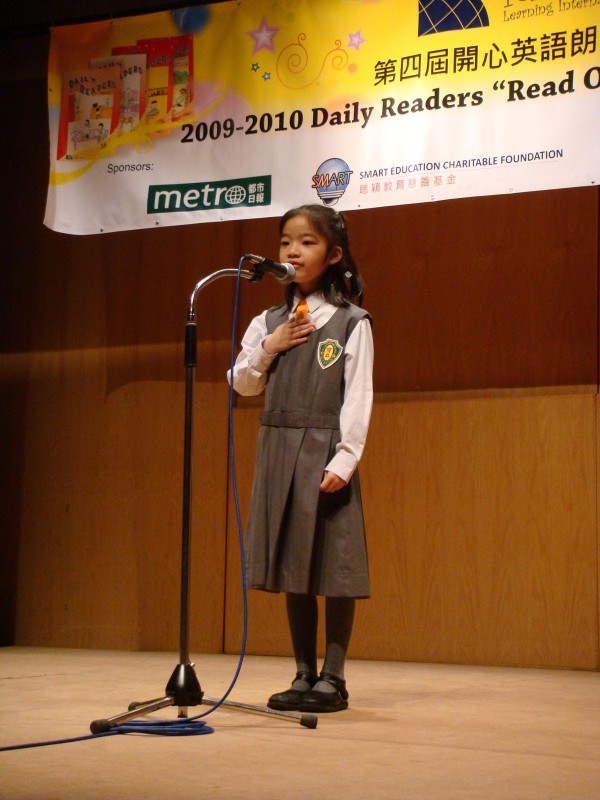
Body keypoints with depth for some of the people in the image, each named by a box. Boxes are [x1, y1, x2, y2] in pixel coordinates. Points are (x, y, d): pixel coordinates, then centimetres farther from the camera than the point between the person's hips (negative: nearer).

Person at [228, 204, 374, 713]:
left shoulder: (351, 322, -2)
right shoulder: (268, 321, 11)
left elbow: (358, 397, -7)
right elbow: (243, 384, 14)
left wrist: (344, 460, -16)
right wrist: (267, 348, -3)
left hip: (324, 452, -5)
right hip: (278, 449, 5)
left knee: (333, 563, -2)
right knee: (291, 562, 8)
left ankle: (333, 679, 7)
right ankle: (304, 675, 17)